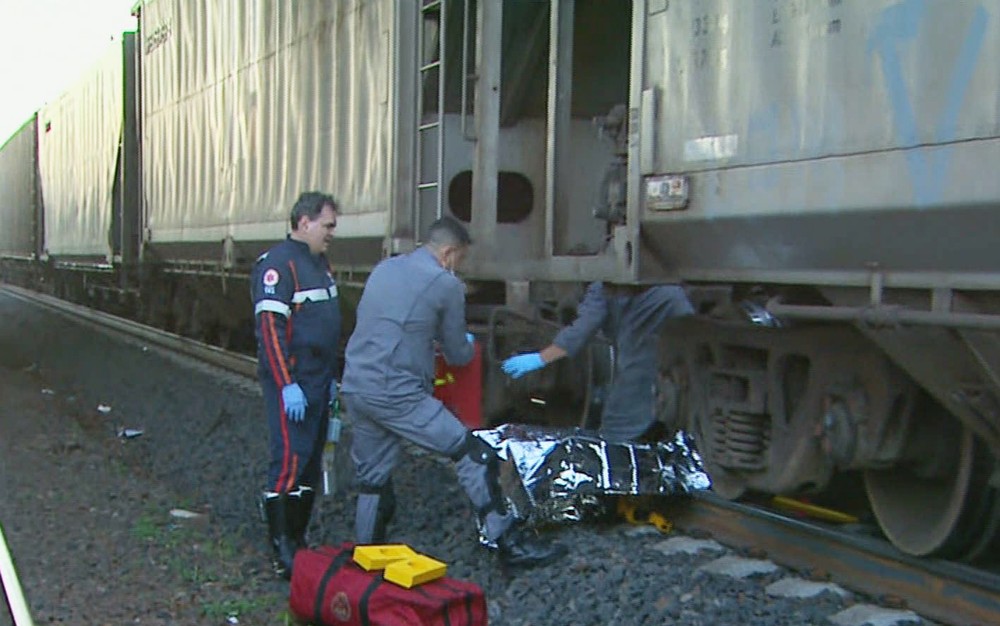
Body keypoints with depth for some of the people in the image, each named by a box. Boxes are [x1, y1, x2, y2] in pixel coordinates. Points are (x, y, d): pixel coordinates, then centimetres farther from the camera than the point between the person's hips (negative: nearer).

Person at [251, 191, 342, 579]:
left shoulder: (319, 263, 18)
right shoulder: (278, 264, -12)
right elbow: (270, 327, -19)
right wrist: (287, 385, -23)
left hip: (317, 382, 10)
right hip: (291, 383, -10)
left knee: (311, 463, 12)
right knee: (290, 460, -11)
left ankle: (298, 539, 20)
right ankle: (282, 552, -7)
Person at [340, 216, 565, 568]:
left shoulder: (383, 269, 15)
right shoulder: (447, 285, -3)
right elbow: (458, 356, 6)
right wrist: (467, 344, 28)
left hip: (354, 389, 7)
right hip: (396, 394, -7)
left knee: (373, 479, 17)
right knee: (474, 456, -1)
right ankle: (509, 544, 1)